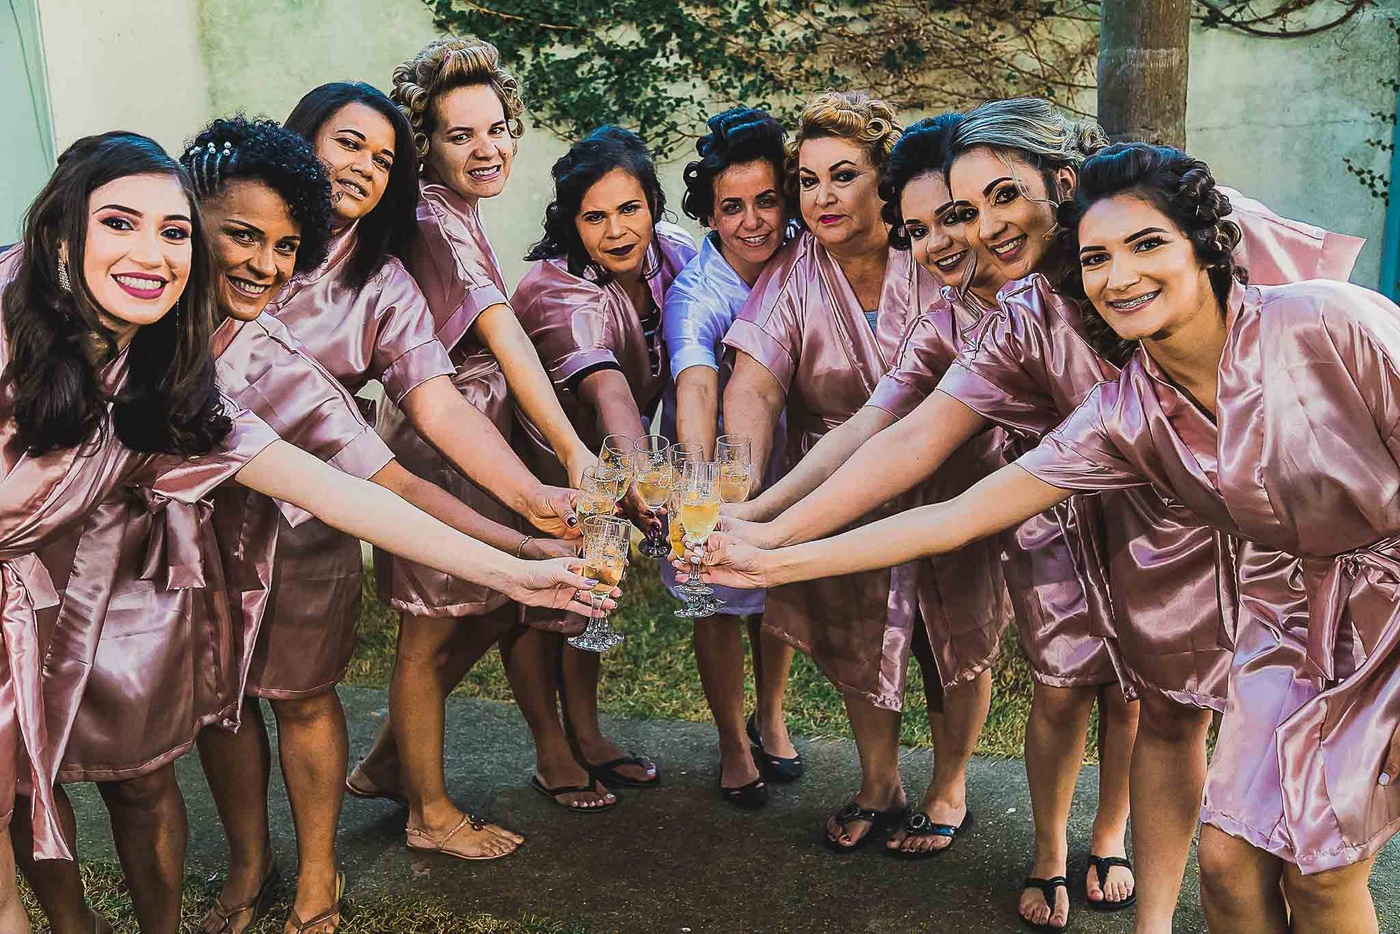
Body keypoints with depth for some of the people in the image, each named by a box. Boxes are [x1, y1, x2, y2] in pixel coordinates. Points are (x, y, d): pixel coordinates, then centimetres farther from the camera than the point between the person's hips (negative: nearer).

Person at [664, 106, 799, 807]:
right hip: (717, 461, -4)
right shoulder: (695, 296, -32)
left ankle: (770, 718, 44)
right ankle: (733, 742, 32)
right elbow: (696, 386, -50)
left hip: (786, 451, 4)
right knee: (720, 603, 8)